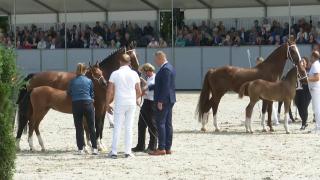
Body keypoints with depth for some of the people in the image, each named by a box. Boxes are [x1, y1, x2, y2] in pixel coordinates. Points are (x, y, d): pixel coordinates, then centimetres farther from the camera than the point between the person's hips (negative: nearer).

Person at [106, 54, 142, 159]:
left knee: (117, 127, 3)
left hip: (119, 104, -2)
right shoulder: (134, 74, 1)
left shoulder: (115, 74, -4)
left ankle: (114, 152, 2)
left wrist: (107, 105, 5)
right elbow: (139, 92, 3)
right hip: (131, 103, 2)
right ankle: (128, 152, 6)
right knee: (129, 128, 7)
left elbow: (109, 92, -5)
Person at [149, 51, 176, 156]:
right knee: (168, 124, 10)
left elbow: (165, 86, -22)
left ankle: (161, 148, -8)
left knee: (160, 123, -8)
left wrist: (160, 101, -22)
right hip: (169, 100, 10)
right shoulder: (169, 67, 15)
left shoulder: (165, 69, -17)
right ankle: (168, 148, 13)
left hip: (163, 101, -10)